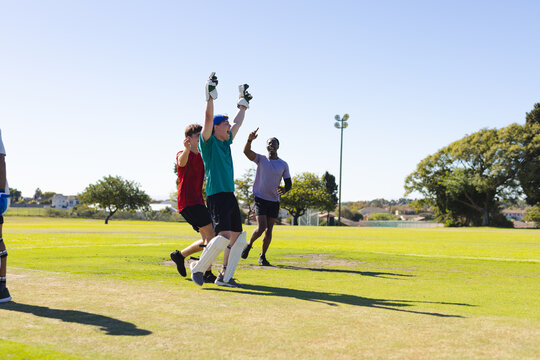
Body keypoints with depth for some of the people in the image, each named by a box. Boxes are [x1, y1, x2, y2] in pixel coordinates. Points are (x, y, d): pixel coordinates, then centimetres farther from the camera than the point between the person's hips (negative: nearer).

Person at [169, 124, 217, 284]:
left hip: (198, 201, 9)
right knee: (211, 234, -16)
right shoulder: (183, 154, -8)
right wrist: (187, 149, -56)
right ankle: (207, 274, -14)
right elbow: (182, 162, -33)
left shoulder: (202, 156, 18)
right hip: (188, 202, -9)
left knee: (207, 240, 12)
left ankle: (179, 255, 27)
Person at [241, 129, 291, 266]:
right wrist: (250, 140, -38)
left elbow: (289, 183, 8)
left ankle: (262, 256, 18)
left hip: (274, 201, 3)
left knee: (269, 230, 3)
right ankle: (249, 244, 15)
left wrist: (285, 189, -16)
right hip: (260, 199, -2)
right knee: (261, 227, -14)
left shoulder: (283, 165, 5)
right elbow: (246, 151, -17)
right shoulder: (261, 159, 0)